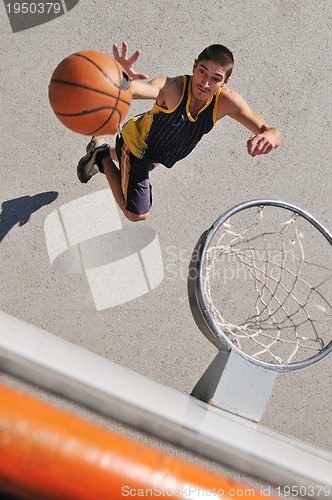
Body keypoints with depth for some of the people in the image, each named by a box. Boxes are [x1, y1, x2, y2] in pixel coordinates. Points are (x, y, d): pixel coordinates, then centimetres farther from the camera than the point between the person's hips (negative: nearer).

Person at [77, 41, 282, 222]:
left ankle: (102, 149, 62)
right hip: (137, 142, -5)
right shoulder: (172, 88, -42)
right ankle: (102, 156, 17)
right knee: (136, 214, 4)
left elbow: (271, 131, -31)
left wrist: (270, 136, -56)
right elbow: (144, 89, -64)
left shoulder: (226, 101, -29)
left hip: (162, 153, 6)